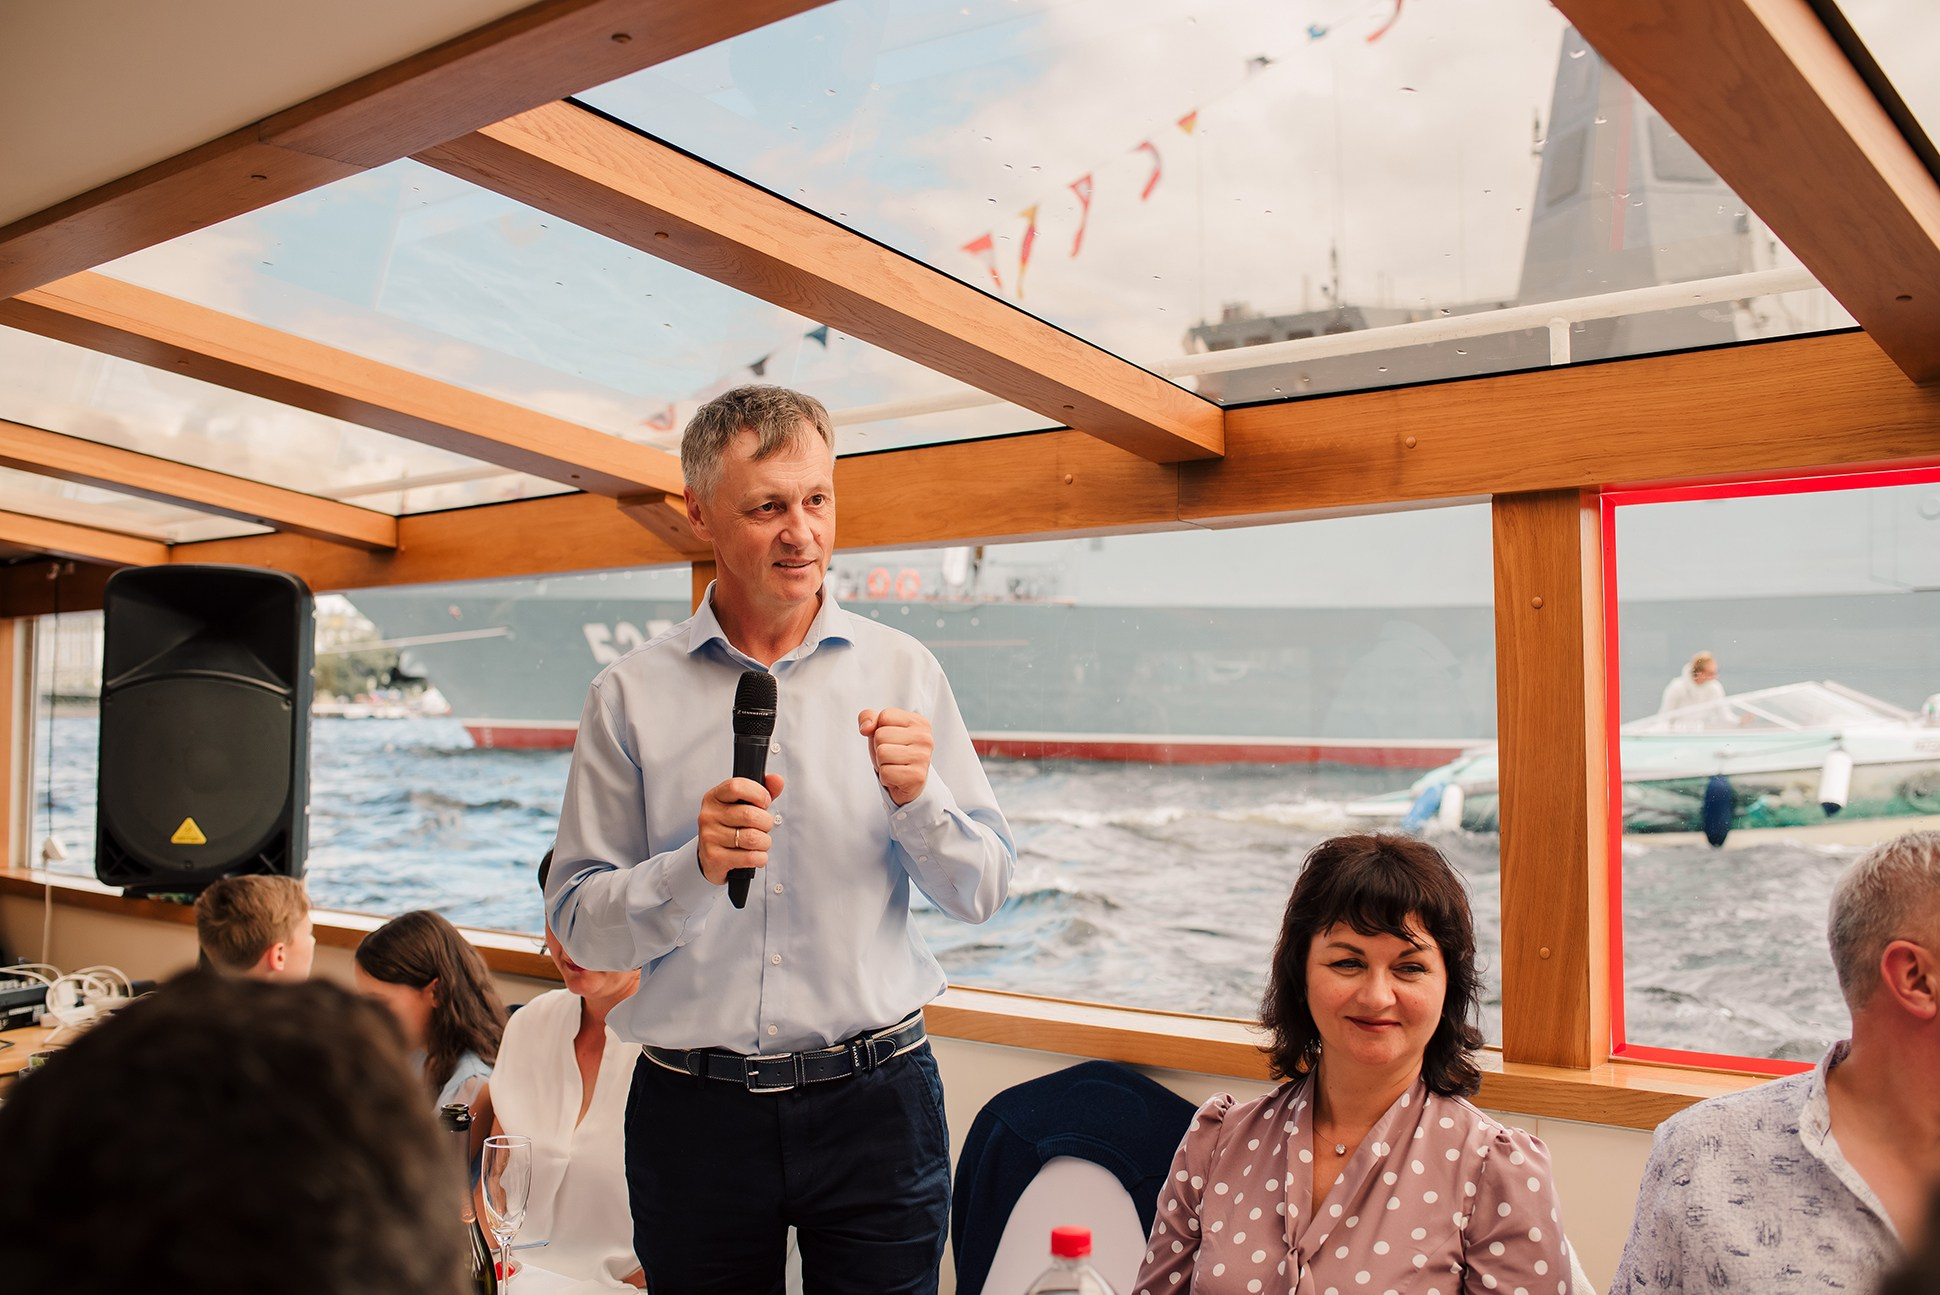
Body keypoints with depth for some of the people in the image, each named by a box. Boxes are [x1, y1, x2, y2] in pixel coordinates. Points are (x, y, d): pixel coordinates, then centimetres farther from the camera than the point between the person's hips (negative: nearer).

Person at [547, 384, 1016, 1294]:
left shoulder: (900, 671, 1)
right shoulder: (631, 696, -1)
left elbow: (982, 893, 2)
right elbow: (579, 927, -4)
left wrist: (917, 799, -16)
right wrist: (697, 868, -20)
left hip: (875, 1105, 0)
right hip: (694, 1110, 0)